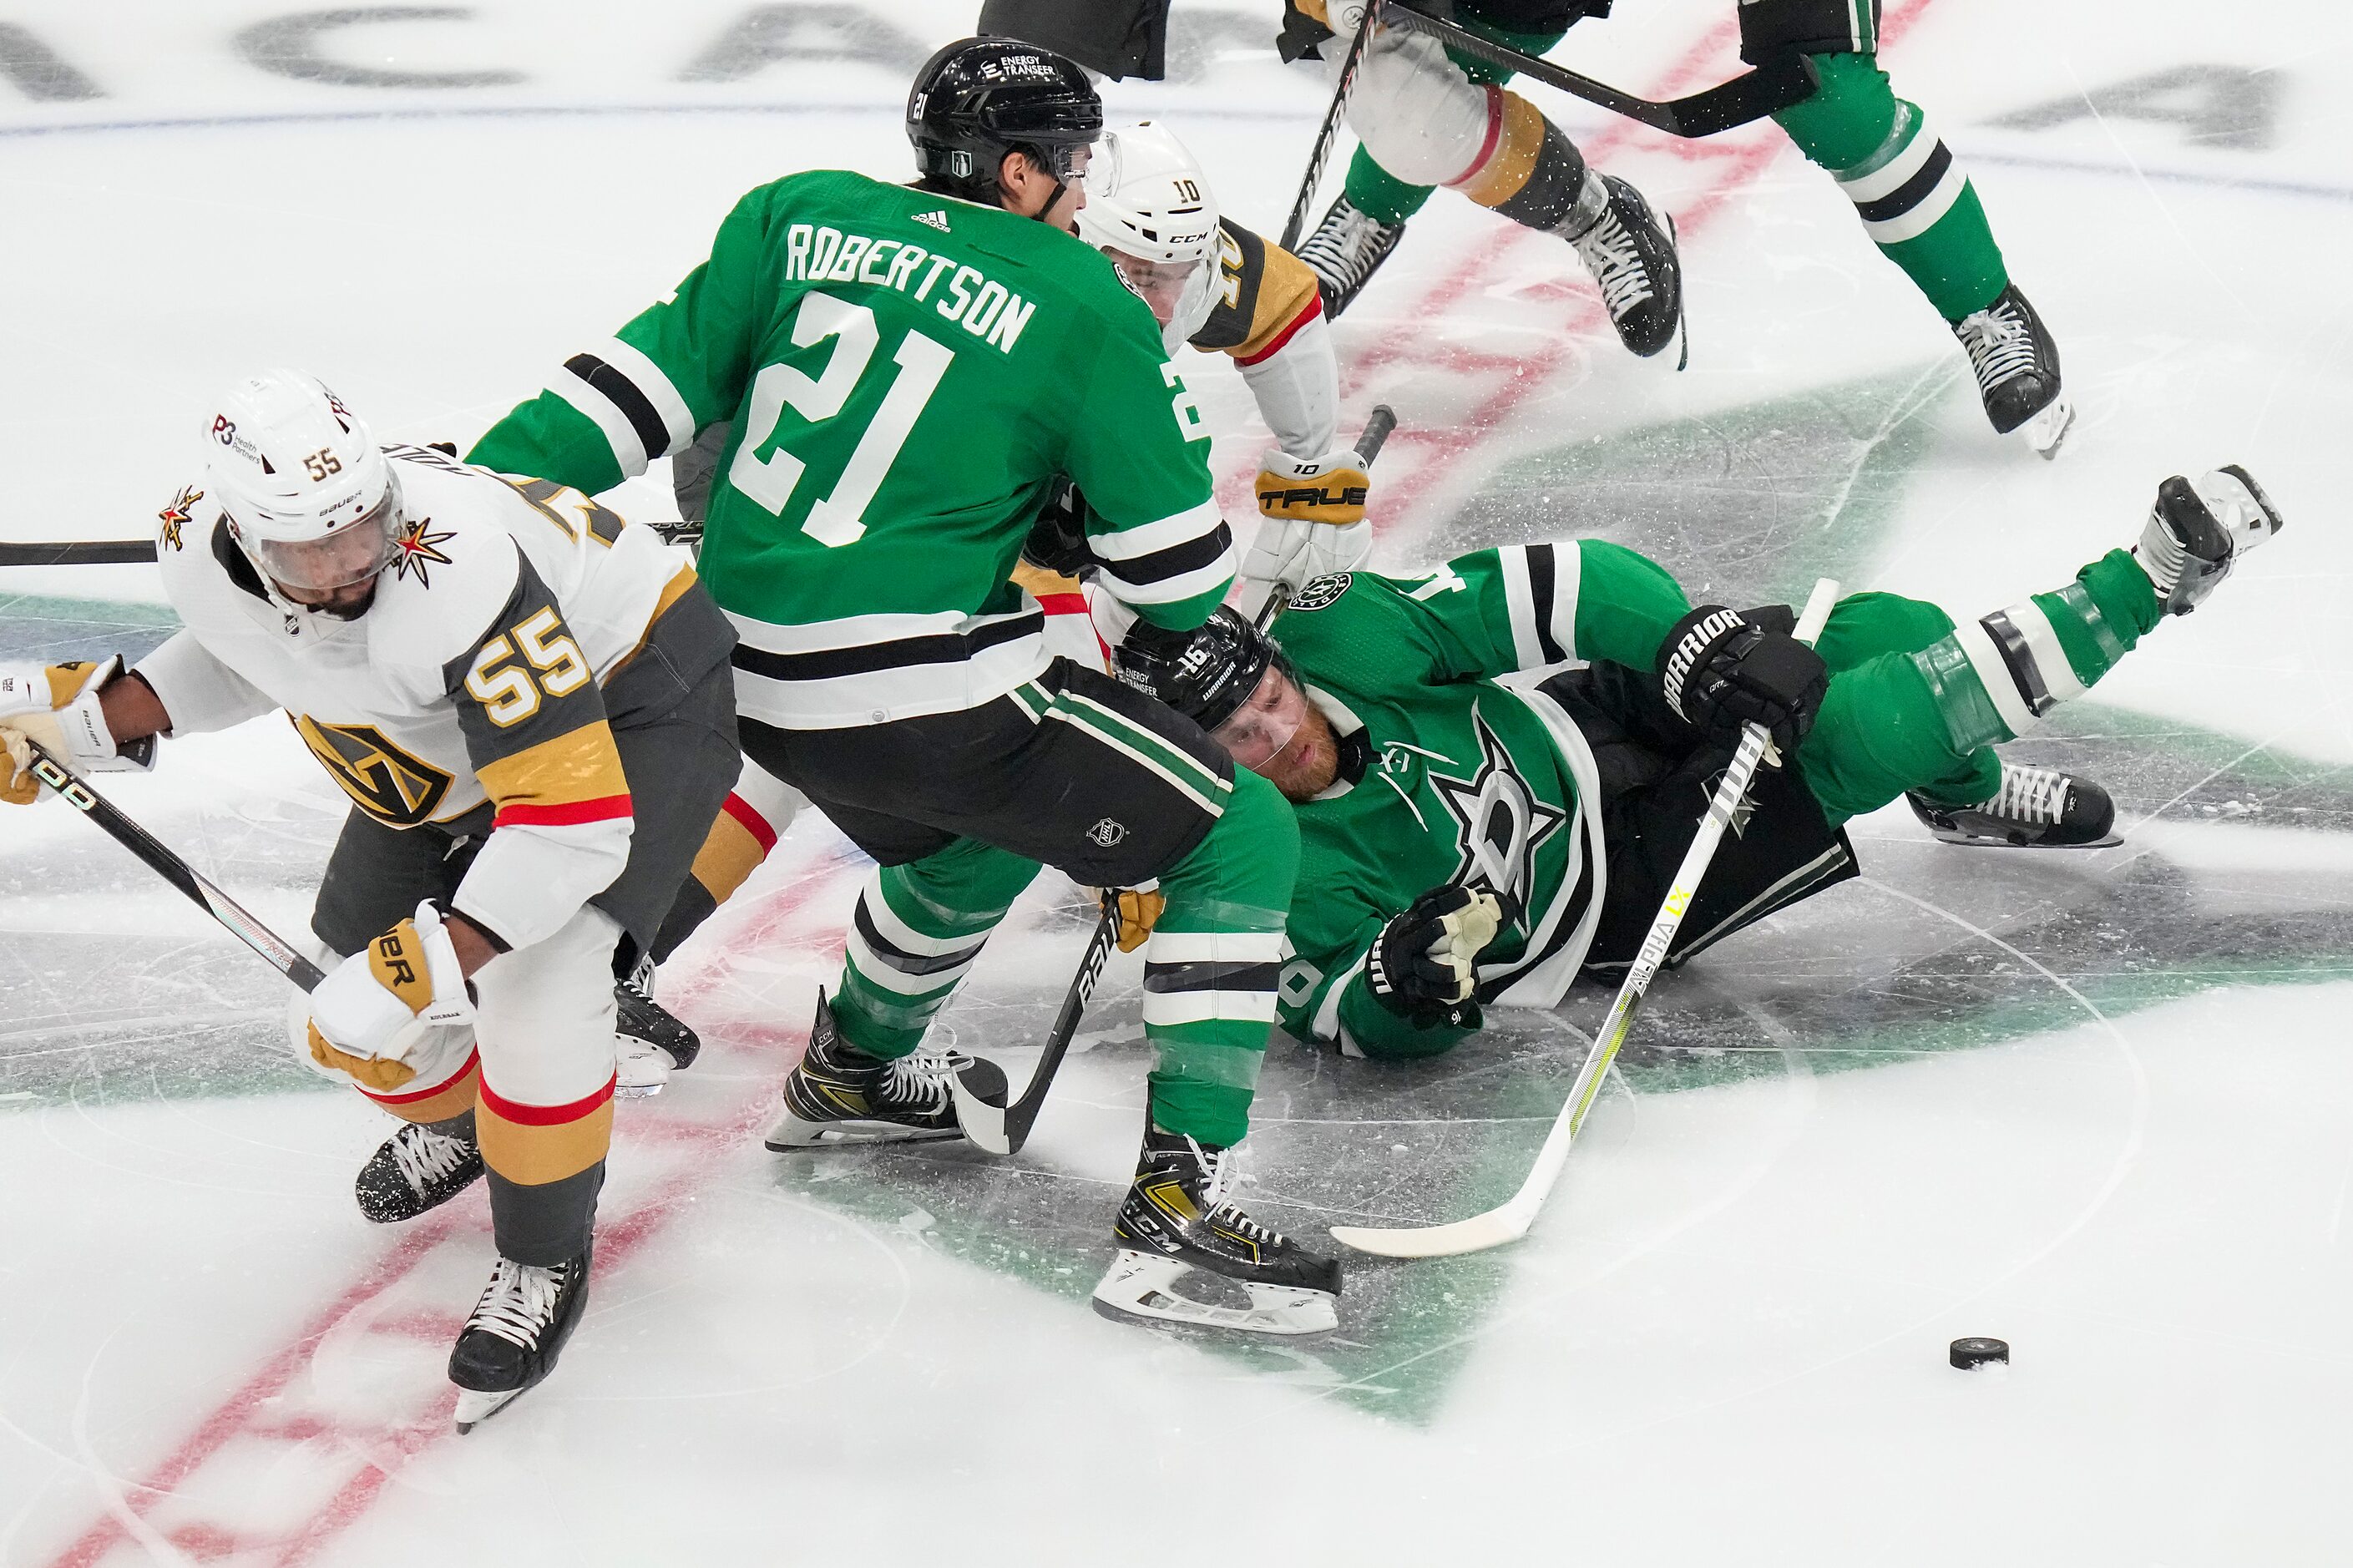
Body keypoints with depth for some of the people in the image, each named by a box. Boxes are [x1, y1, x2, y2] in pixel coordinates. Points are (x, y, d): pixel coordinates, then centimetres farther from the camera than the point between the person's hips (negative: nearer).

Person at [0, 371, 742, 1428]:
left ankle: (545, 1256, -3)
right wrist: (94, 712, -5)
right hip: (447, 746, 7)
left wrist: (424, 969, -43)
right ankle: (459, 1120, 44)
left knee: (533, 972, -27)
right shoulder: (202, 551, -21)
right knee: (362, 1012, 8)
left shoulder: (451, 574, -43)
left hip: (635, 695, -7)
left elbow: (576, 817, -42)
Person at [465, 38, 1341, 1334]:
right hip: (932, 694, -7)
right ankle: (1175, 1205, -7)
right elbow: (1175, 569, -2)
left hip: (758, 687, 7)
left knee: (983, 826, 36)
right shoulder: (1081, 306, -6)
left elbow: (653, 375, 4)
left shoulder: (798, 218, 8)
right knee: (1243, 842, 3)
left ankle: (855, 1069, 55)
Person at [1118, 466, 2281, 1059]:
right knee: (1864, 727, -20)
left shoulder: (1337, 638, -16)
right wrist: (1406, 978, -46)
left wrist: (1697, 636, -25)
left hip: (1617, 708, 5)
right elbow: (1346, 1017, -22)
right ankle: (2144, 591, -2)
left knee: (1886, 635, -8)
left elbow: (1546, 590, -13)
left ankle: (1967, 788, 30)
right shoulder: (1293, 869, -25)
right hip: (1614, 888, -5)